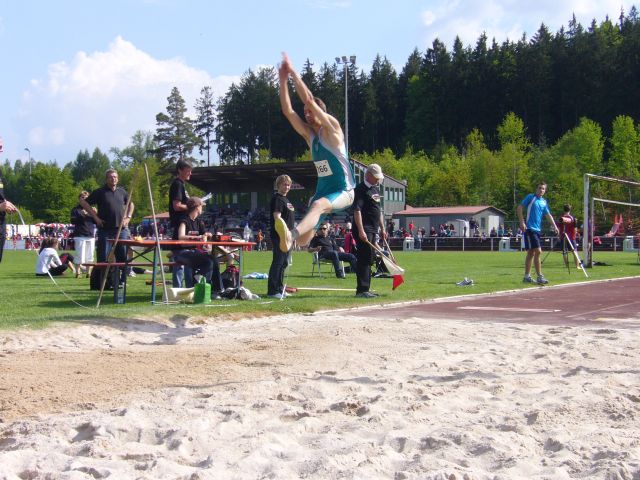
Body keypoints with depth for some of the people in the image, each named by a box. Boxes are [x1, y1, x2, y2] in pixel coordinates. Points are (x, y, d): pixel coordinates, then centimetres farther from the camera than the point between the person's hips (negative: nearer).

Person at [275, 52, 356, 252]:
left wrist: (293, 72, -17)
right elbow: (287, 111, -2)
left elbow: (309, 100, -20)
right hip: (323, 190, 8)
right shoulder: (309, 134, 8)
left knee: (318, 205, -41)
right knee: (302, 240, -3)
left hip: (343, 192, -8)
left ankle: (290, 236, -63)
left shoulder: (332, 128, -10)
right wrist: (283, 80, -9)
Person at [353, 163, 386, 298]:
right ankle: (362, 290, -11)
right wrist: (361, 231, -26)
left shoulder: (376, 189, 19)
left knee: (370, 259, 12)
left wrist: (382, 229, 23)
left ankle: (365, 289, 18)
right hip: (364, 230, -9)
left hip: (373, 229, 10)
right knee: (364, 259, -11)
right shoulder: (361, 189, -10)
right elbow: (357, 210, -19)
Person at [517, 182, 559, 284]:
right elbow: (519, 208, -7)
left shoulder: (544, 202, 15)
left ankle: (527, 277, 15)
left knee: (531, 253, 10)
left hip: (537, 230, 7)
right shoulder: (530, 197, -4)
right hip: (529, 228, -7)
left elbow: (548, 215, 19)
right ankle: (539, 277, -12)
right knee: (538, 251, -14)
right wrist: (522, 222, -15)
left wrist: (554, 226, 8)